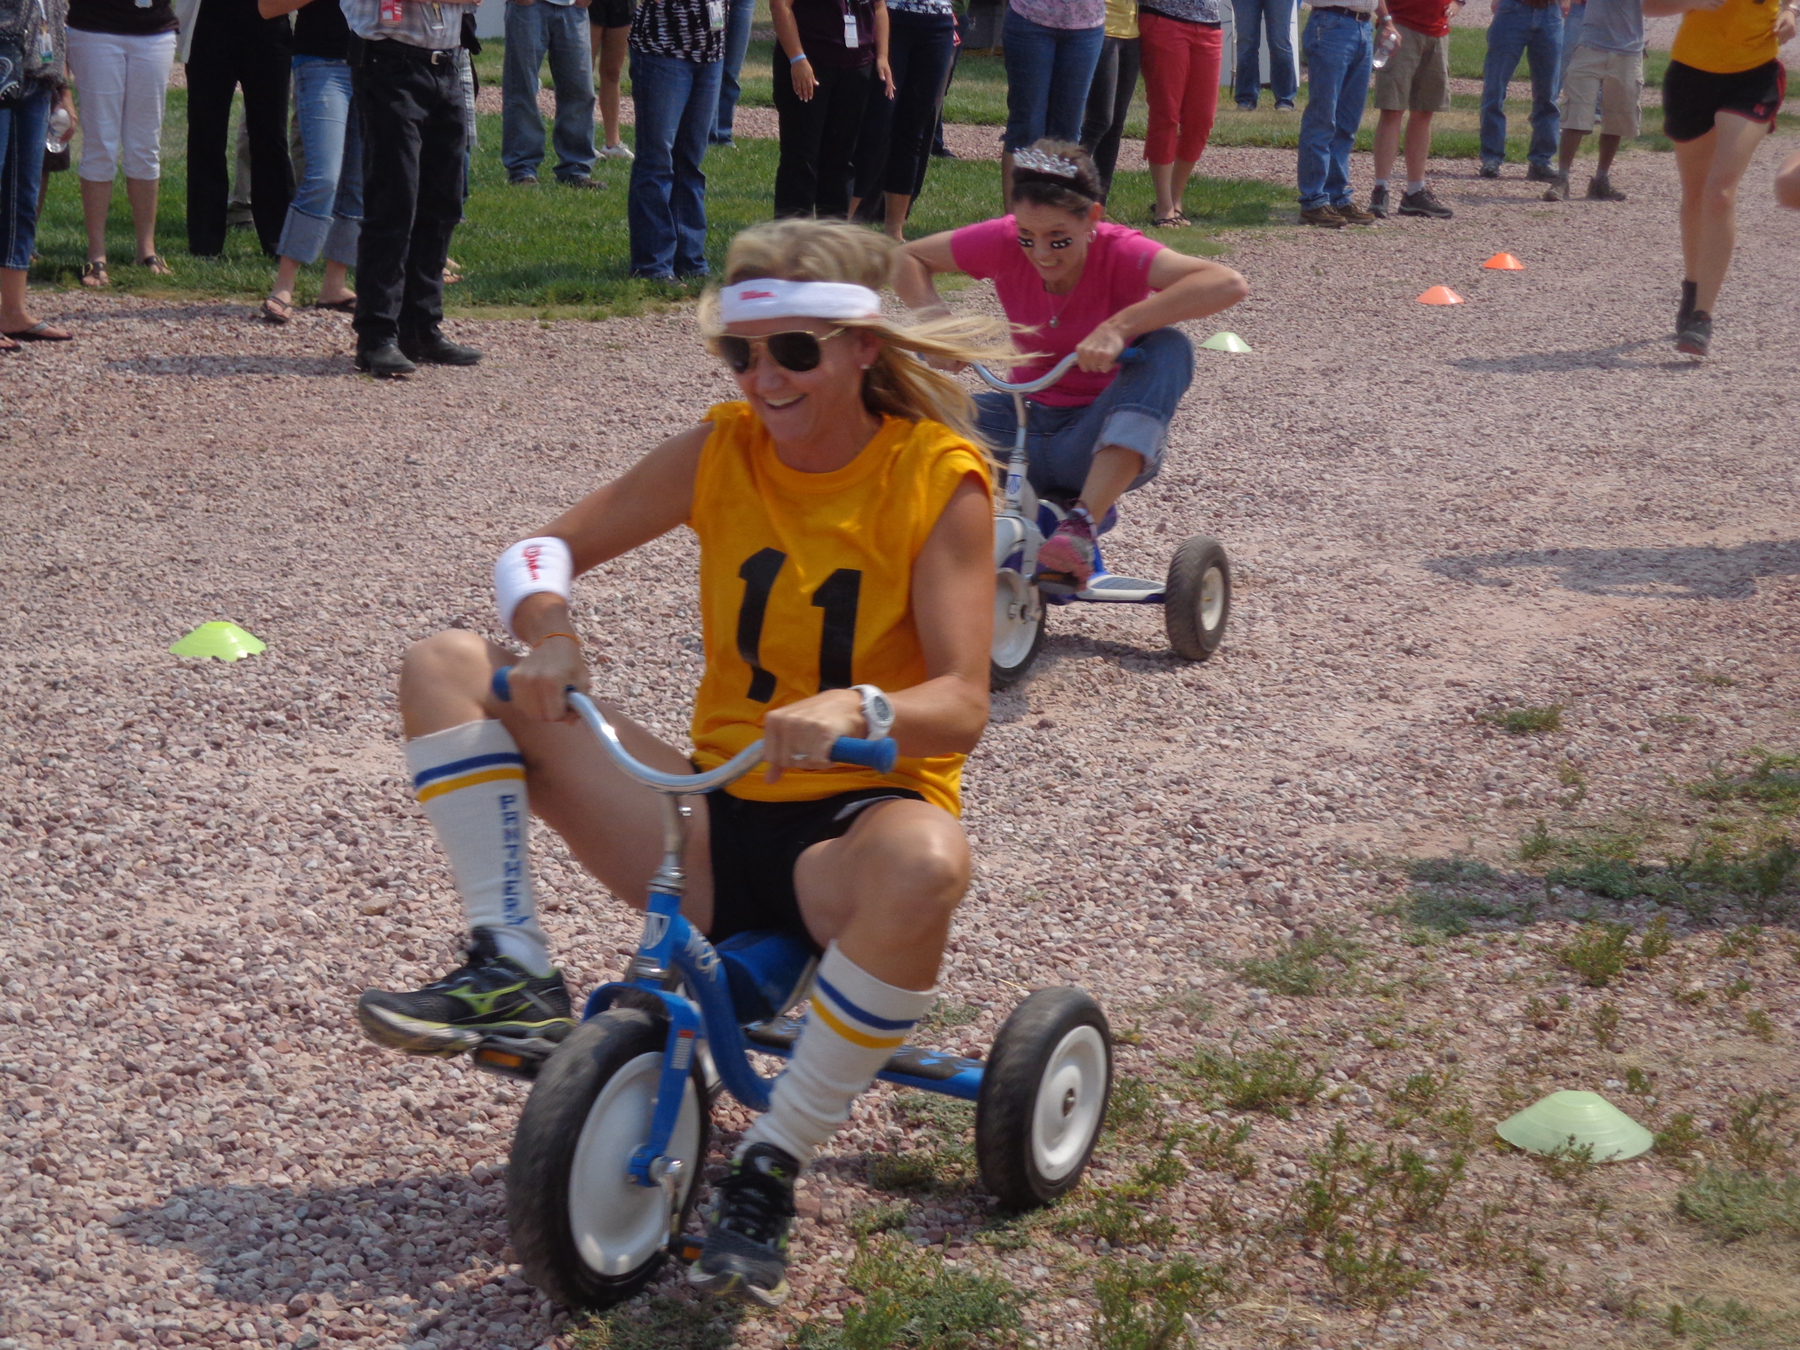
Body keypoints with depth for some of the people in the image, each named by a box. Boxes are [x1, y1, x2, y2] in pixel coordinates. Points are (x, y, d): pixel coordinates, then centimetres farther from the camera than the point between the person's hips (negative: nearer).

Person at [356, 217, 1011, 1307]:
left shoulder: (938, 480, -10)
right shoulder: (721, 451, 1)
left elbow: (961, 705, -20)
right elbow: (545, 548, 6)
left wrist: (857, 709, -42)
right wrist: (548, 628, -18)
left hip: (854, 819, -4)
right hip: (716, 815, 4)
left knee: (923, 866, -43)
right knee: (450, 667, -5)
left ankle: (769, 1173, -25)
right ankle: (513, 969, -13)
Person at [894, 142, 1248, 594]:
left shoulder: (1119, 253, -20)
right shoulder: (1002, 244, -10)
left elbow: (1228, 285, -36)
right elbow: (909, 259, 4)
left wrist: (1118, 327, -44)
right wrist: (933, 317, -18)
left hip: (1100, 443, -3)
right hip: (1025, 421, 3)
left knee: (1167, 346, -31)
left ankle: (1082, 526, -39)